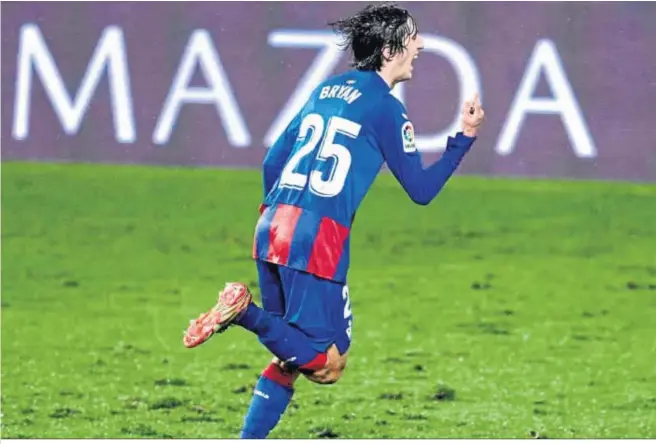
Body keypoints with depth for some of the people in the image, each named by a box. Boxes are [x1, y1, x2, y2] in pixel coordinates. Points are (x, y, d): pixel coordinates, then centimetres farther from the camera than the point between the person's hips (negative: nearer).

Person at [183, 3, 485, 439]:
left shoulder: (326, 89, 19)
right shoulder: (386, 107, -2)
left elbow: (272, 162, 22)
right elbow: (421, 189, -1)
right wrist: (466, 138, 6)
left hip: (272, 228, 8)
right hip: (318, 242, -8)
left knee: (292, 355, 18)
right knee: (326, 362, -6)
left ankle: (251, 439, 8)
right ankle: (247, 313, -22)